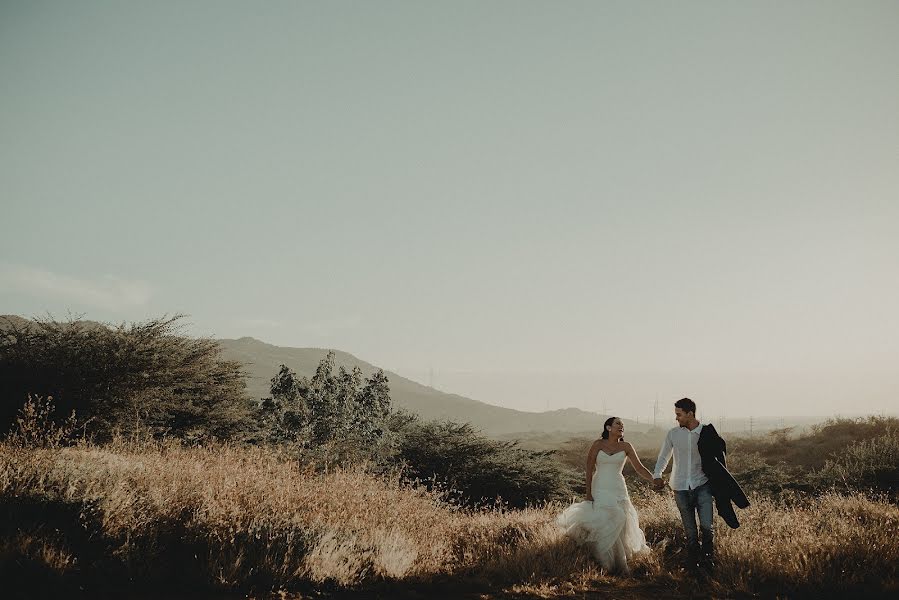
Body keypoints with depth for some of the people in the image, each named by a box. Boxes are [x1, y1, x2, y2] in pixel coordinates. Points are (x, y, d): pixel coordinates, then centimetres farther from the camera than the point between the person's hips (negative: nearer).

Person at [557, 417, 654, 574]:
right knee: (604, 525, -6)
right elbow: (589, 469, 0)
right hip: (599, 490, -1)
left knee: (619, 525, -2)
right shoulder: (598, 444, -1)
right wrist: (588, 493, -4)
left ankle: (620, 564, 12)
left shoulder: (626, 447, 3)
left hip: (618, 490, 1)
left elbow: (639, 468, 2)